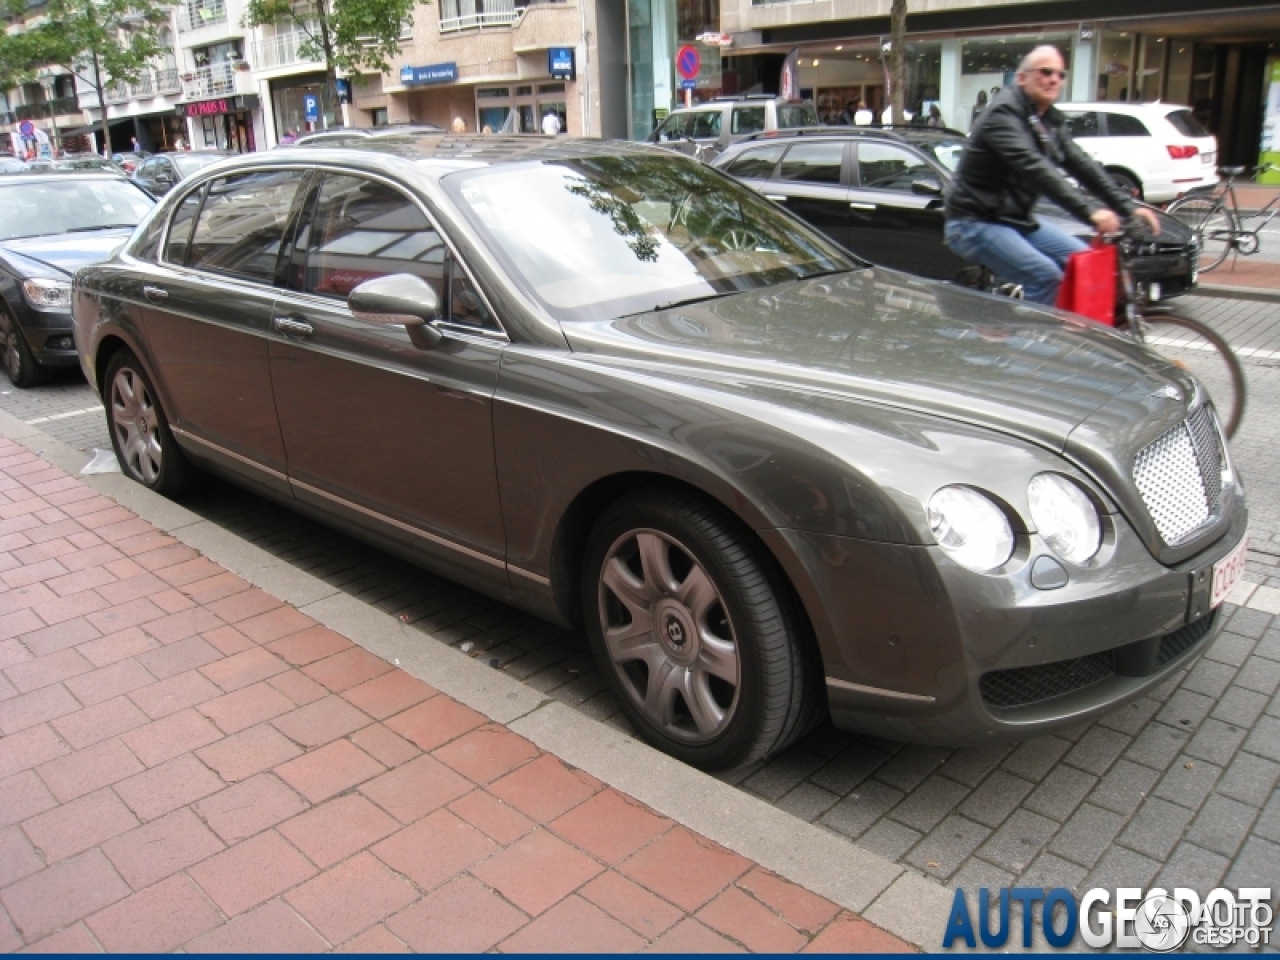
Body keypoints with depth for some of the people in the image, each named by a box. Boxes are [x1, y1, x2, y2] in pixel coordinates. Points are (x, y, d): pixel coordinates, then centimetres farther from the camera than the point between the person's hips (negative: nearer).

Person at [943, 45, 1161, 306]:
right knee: (1046, 275, -25)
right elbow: (1034, 168, -32)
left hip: (1018, 219, 9)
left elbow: (1082, 164, 6)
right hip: (976, 222, -9)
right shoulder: (1003, 114, -18)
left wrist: (1128, 207, -6)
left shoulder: (1051, 121, 10)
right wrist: (1090, 210, -40)